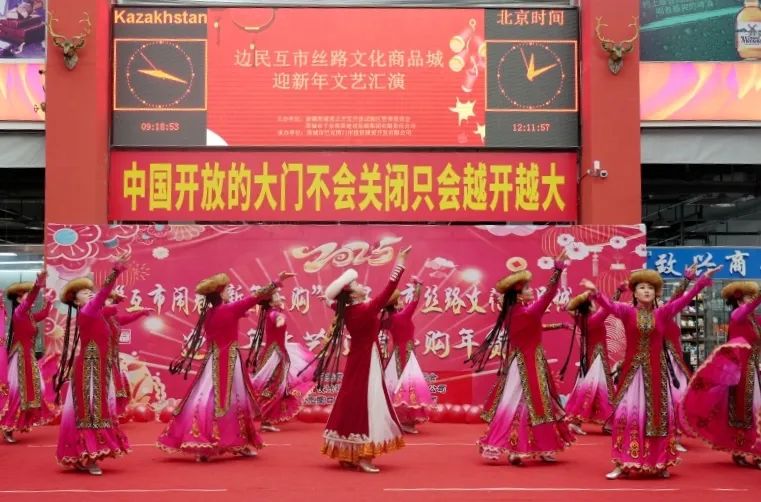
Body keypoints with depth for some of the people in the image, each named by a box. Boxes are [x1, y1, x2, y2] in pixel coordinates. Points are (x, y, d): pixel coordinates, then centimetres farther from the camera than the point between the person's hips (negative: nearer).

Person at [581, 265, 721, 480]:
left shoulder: (663, 313, 1)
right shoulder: (627, 312, -3)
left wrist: (703, 279, -10)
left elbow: (685, 299, -3)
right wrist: (595, 292, -38)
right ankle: (623, 463, 0)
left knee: (659, 413, 7)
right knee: (626, 413, -5)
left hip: (656, 370, 2)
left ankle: (660, 463, 19)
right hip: (633, 370, -2)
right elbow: (609, 305, -19)